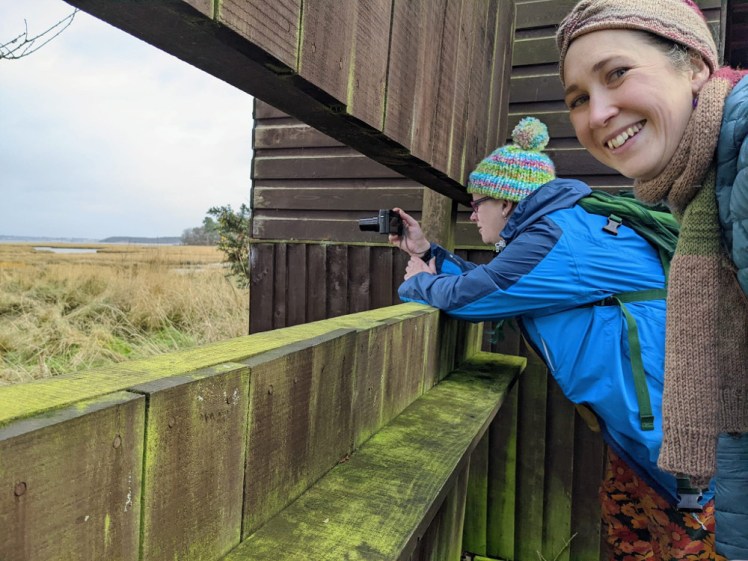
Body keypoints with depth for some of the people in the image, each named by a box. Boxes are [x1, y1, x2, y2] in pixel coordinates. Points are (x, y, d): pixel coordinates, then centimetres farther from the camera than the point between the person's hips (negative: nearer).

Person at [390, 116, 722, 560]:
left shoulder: (556, 240, -22)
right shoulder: (552, 226, 10)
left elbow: (464, 295, -19)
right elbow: (491, 284, 14)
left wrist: (417, 282, 3)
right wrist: (427, 252, 15)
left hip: (678, 422, -10)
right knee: (623, 511, 20)